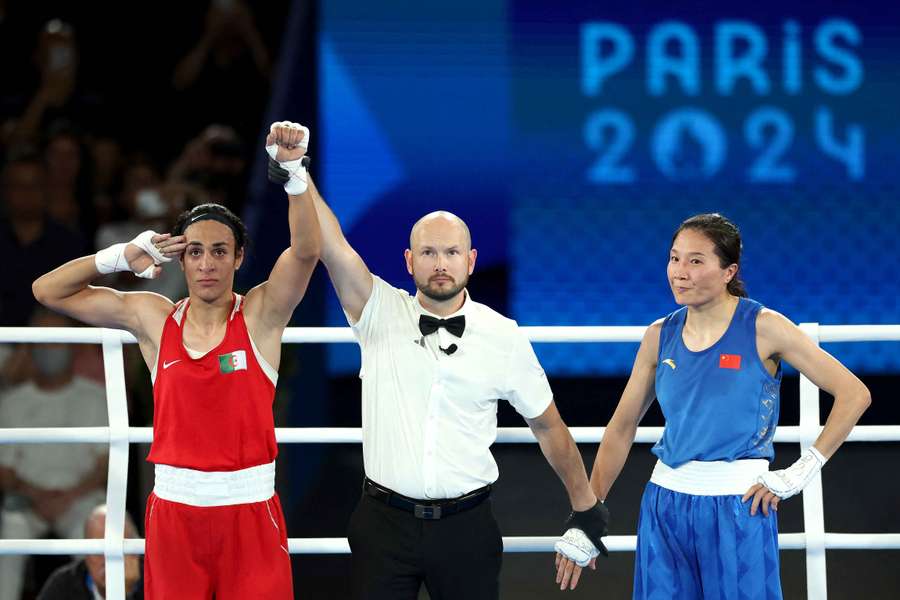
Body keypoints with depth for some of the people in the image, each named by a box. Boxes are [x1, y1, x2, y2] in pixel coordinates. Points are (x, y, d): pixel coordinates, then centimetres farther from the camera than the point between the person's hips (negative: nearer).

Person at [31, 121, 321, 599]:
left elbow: (305, 251, -19)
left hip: (249, 509, -2)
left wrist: (293, 168, -32)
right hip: (174, 507, 2)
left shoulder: (261, 315, -2)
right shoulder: (153, 318, 4)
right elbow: (47, 291, 7)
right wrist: (122, 257, -5)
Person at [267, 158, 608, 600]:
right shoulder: (380, 313, -1)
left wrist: (585, 505, 14)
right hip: (385, 524, 0)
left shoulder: (503, 337, 1)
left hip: (466, 528, 0)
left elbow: (548, 427, 10)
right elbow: (333, 248, -16)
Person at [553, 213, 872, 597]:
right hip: (665, 504, 4)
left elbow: (854, 394, -8)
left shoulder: (763, 328, -8)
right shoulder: (660, 336, 5)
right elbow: (621, 429, 12)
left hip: (738, 507, -4)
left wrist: (798, 476, -9)